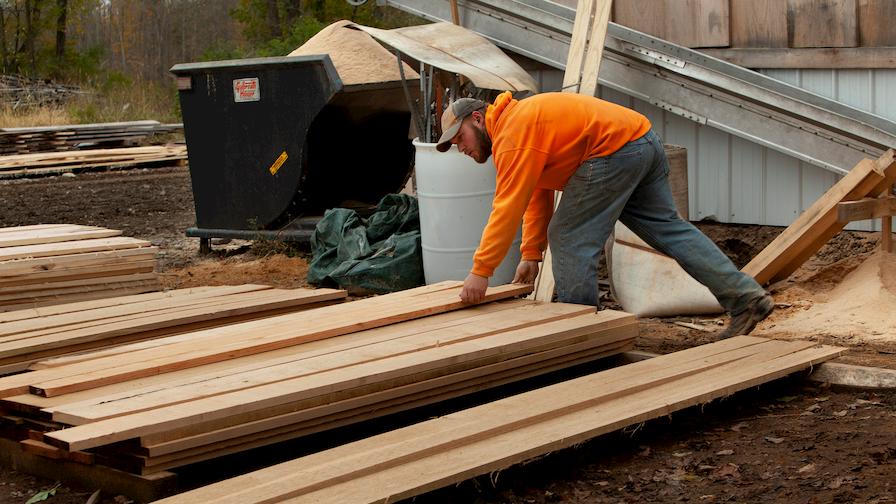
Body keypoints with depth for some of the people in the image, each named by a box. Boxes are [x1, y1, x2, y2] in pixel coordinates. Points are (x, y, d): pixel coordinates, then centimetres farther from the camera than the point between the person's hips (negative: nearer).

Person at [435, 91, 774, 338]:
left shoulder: (513, 134, -11)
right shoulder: (517, 119, 21)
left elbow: (508, 208, -17)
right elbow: (538, 197, 23)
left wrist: (481, 271, -14)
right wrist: (531, 255, 19)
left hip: (614, 153, -11)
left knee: (570, 240, -3)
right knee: (668, 228, 14)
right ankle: (745, 296, 14)